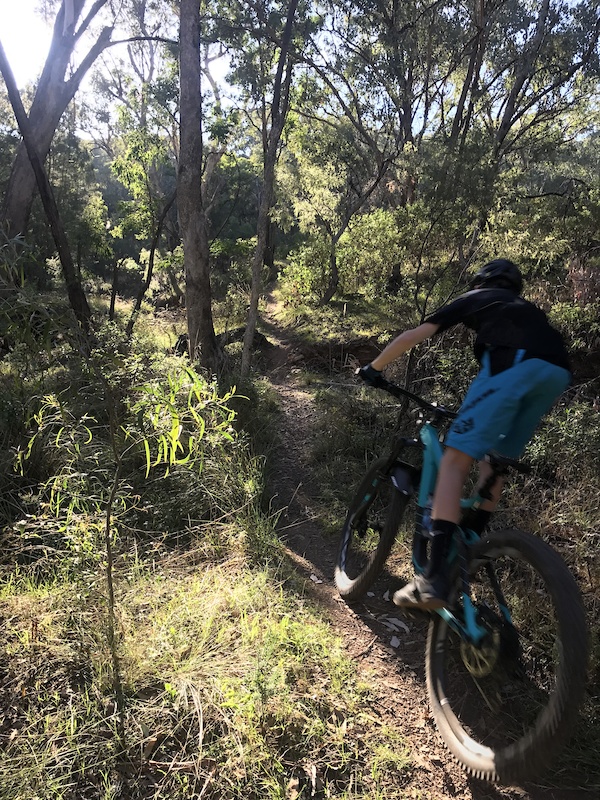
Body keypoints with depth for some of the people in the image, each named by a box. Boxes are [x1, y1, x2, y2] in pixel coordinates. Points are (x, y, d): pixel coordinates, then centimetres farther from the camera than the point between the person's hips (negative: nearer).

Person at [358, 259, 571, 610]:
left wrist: (373, 367, 37)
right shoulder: (529, 310, 42)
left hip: (513, 364, -6)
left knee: (456, 459, -9)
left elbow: (413, 336, 25)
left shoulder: (475, 299, 30)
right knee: (495, 459, 22)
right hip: (558, 371, 6)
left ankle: (435, 577, -18)